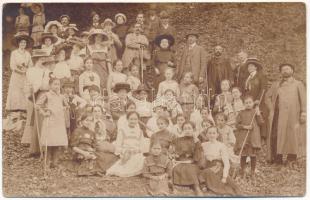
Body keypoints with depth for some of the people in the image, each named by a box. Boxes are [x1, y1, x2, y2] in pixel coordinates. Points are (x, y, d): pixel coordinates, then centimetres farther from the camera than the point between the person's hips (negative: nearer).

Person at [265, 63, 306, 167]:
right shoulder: (276, 85, 19)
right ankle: (277, 159, 1)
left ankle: (291, 161, 4)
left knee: (291, 136, -4)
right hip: (277, 115, 2)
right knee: (275, 136, -5)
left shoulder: (298, 84, 13)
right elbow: (268, 97, 21)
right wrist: (271, 108, 6)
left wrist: (303, 114, -5)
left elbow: (303, 100, 5)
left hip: (291, 116, -2)